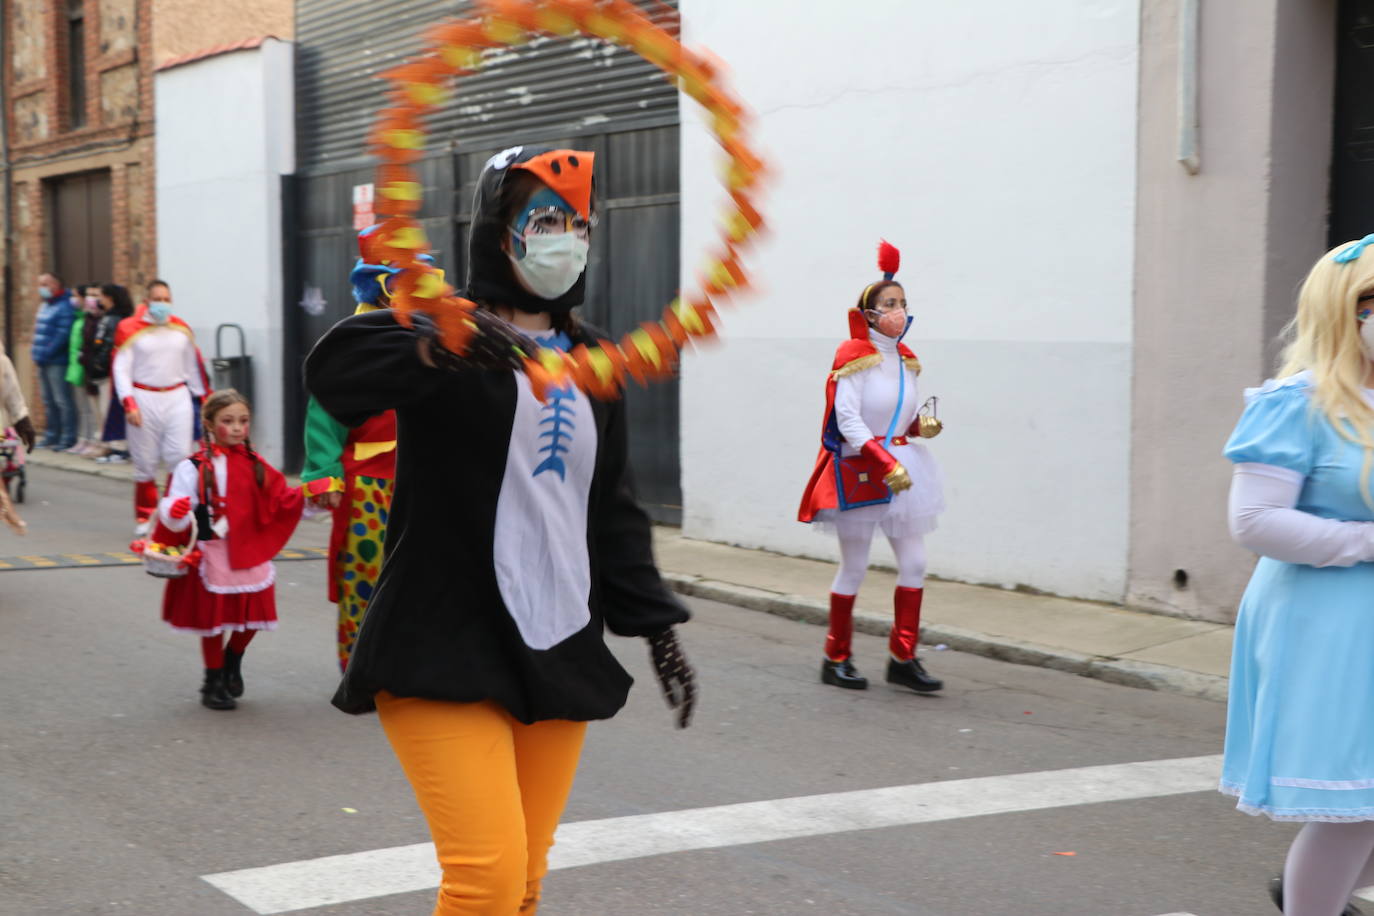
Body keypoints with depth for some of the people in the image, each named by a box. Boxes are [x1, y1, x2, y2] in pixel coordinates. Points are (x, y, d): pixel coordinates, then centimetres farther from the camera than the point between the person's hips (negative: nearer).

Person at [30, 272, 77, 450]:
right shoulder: (44, 305, 17)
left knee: (62, 401, -6)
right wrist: (36, 351, 11)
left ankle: (68, 438, -3)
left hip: (57, 362, -9)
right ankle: (51, 436, 22)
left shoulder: (65, 307, -13)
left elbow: (63, 335, -19)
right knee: (48, 401, 14)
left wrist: (46, 354, -19)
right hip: (44, 362, 9)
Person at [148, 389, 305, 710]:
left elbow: (282, 500, 6)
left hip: (250, 556, 4)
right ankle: (214, 683, 25)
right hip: (212, 558, -4)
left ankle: (232, 663, 40)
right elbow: (175, 519, -14)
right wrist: (173, 512, -36)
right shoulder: (194, 467, -11)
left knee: (252, 617, 10)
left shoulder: (254, 465, 6)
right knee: (213, 619, 6)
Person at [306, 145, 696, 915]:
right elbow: (335, 373, -24)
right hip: (446, 651, -6)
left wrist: (657, 623, 14)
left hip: (561, 652, 6)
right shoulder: (445, 324, -4)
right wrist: (436, 348, -42)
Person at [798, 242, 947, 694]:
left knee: (914, 562, 1)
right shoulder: (855, 356, -11)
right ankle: (836, 659, 16)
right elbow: (847, 420, -17)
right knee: (854, 568, 2)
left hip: (902, 466, 7)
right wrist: (887, 463, -25)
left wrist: (921, 426, -3)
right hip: (858, 470, -7)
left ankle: (903, 658, 10)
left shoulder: (906, 360, 11)